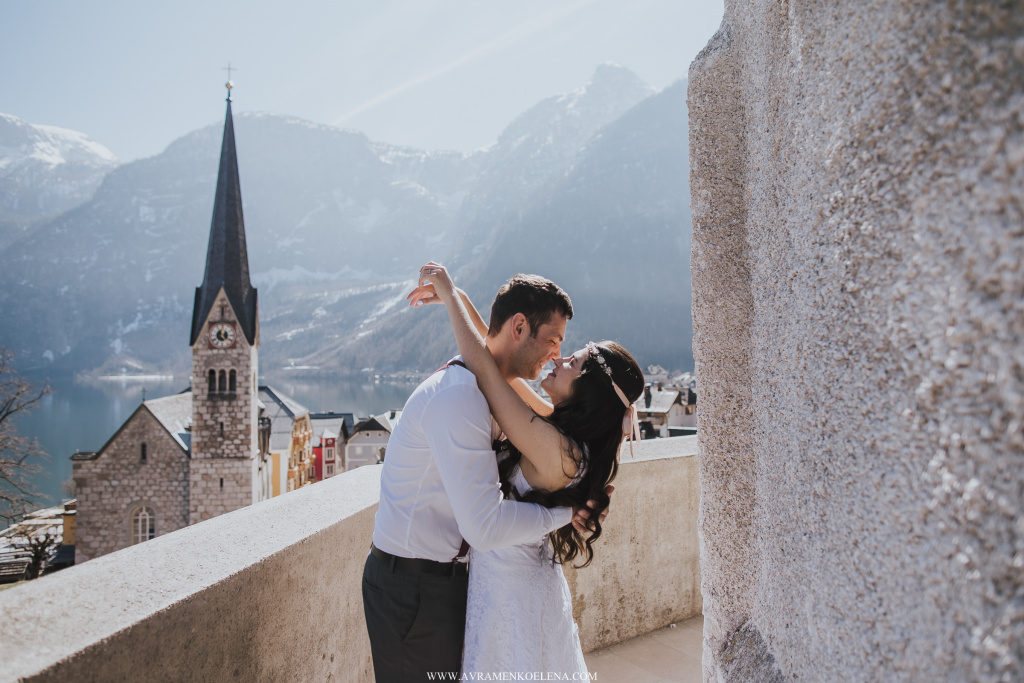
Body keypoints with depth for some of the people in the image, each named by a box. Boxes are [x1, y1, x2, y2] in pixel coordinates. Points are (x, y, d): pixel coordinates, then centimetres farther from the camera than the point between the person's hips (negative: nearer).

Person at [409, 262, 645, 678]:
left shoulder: (556, 449, -28)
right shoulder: (558, 426, -2)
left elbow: (482, 365, -29)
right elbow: (498, 360, 6)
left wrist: (449, 292, -19)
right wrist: (458, 300, 2)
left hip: (510, 591, -8)